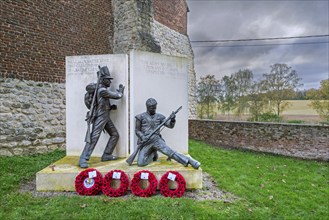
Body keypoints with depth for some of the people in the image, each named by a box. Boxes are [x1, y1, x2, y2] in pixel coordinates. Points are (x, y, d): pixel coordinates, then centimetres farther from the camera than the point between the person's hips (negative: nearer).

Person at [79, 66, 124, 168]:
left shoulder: (102, 89, 13)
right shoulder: (102, 90, -17)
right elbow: (118, 95, -13)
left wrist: (110, 107, 10)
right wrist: (121, 89, 6)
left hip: (106, 117, 10)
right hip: (100, 117, -10)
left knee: (115, 135, 11)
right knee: (94, 137, -13)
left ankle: (106, 155, 18)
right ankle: (83, 159, -9)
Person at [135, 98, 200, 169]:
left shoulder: (159, 116, 9)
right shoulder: (141, 117, 4)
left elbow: (170, 125, 2)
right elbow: (137, 130, 6)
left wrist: (172, 120, -20)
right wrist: (142, 137, -14)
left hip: (157, 140, 0)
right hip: (146, 142, 0)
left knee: (169, 152, -22)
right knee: (140, 163, -13)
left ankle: (188, 161, -21)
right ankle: (153, 154, 13)